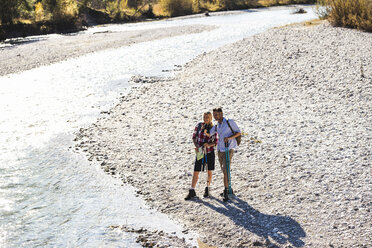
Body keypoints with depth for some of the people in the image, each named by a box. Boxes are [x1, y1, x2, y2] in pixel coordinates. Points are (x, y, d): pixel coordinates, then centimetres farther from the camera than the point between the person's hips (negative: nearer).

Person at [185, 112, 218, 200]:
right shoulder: (199, 125, -1)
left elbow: (216, 141, -4)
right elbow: (194, 137, 5)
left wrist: (209, 145, -23)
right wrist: (196, 146, -11)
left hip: (210, 152, -1)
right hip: (200, 152, 1)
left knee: (209, 171, 9)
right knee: (196, 172, -1)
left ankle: (207, 189, 28)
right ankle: (192, 192, 5)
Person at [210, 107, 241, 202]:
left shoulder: (229, 122, -3)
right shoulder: (216, 127, 13)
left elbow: (238, 132, -3)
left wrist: (229, 137, -19)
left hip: (228, 149, -6)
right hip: (220, 150, 6)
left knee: (226, 171, -15)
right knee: (224, 171, 12)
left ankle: (226, 192, -15)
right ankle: (227, 189, 25)